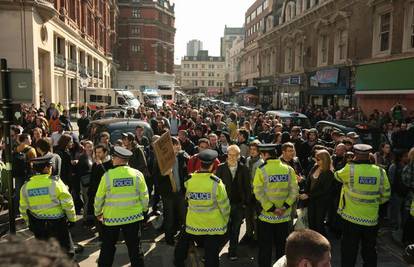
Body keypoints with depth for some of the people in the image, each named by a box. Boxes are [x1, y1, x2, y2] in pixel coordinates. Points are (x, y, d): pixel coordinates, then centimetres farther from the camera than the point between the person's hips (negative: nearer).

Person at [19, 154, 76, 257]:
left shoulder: (25, 186, -3)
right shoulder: (55, 182, -16)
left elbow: (24, 209, 8)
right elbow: (67, 203, -13)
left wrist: (29, 223, 22)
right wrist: (72, 218, 1)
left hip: (37, 224, 5)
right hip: (57, 222, -4)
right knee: (67, 252, 10)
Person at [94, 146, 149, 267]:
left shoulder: (107, 175, -12)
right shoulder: (137, 174, -9)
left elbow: (99, 197, -2)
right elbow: (144, 196, -2)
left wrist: (98, 212, 15)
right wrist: (143, 210, 16)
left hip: (112, 217, -1)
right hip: (133, 216, 1)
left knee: (107, 247, 18)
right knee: (135, 247, 12)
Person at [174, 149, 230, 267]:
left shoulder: (189, 181, -11)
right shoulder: (216, 182, -18)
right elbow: (224, 205, -11)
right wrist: (225, 221, 6)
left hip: (193, 226, 2)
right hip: (214, 227, -2)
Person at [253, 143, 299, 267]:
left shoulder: (261, 170, -14)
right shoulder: (289, 169, -3)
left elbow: (258, 193, -17)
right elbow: (294, 191, -6)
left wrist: (271, 208, -13)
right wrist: (285, 206, -8)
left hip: (266, 215, -3)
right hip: (284, 216, 3)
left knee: (265, 247, 12)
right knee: (282, 245, 20)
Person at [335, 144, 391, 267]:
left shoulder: (349, 169, -13)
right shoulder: (380, 171, -4)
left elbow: (337, 175, 8)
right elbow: (386, 196, 4)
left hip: (351, 218, -3)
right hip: (371, 219, 3)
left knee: (349, 252, 10)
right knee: (369, 252, 19)